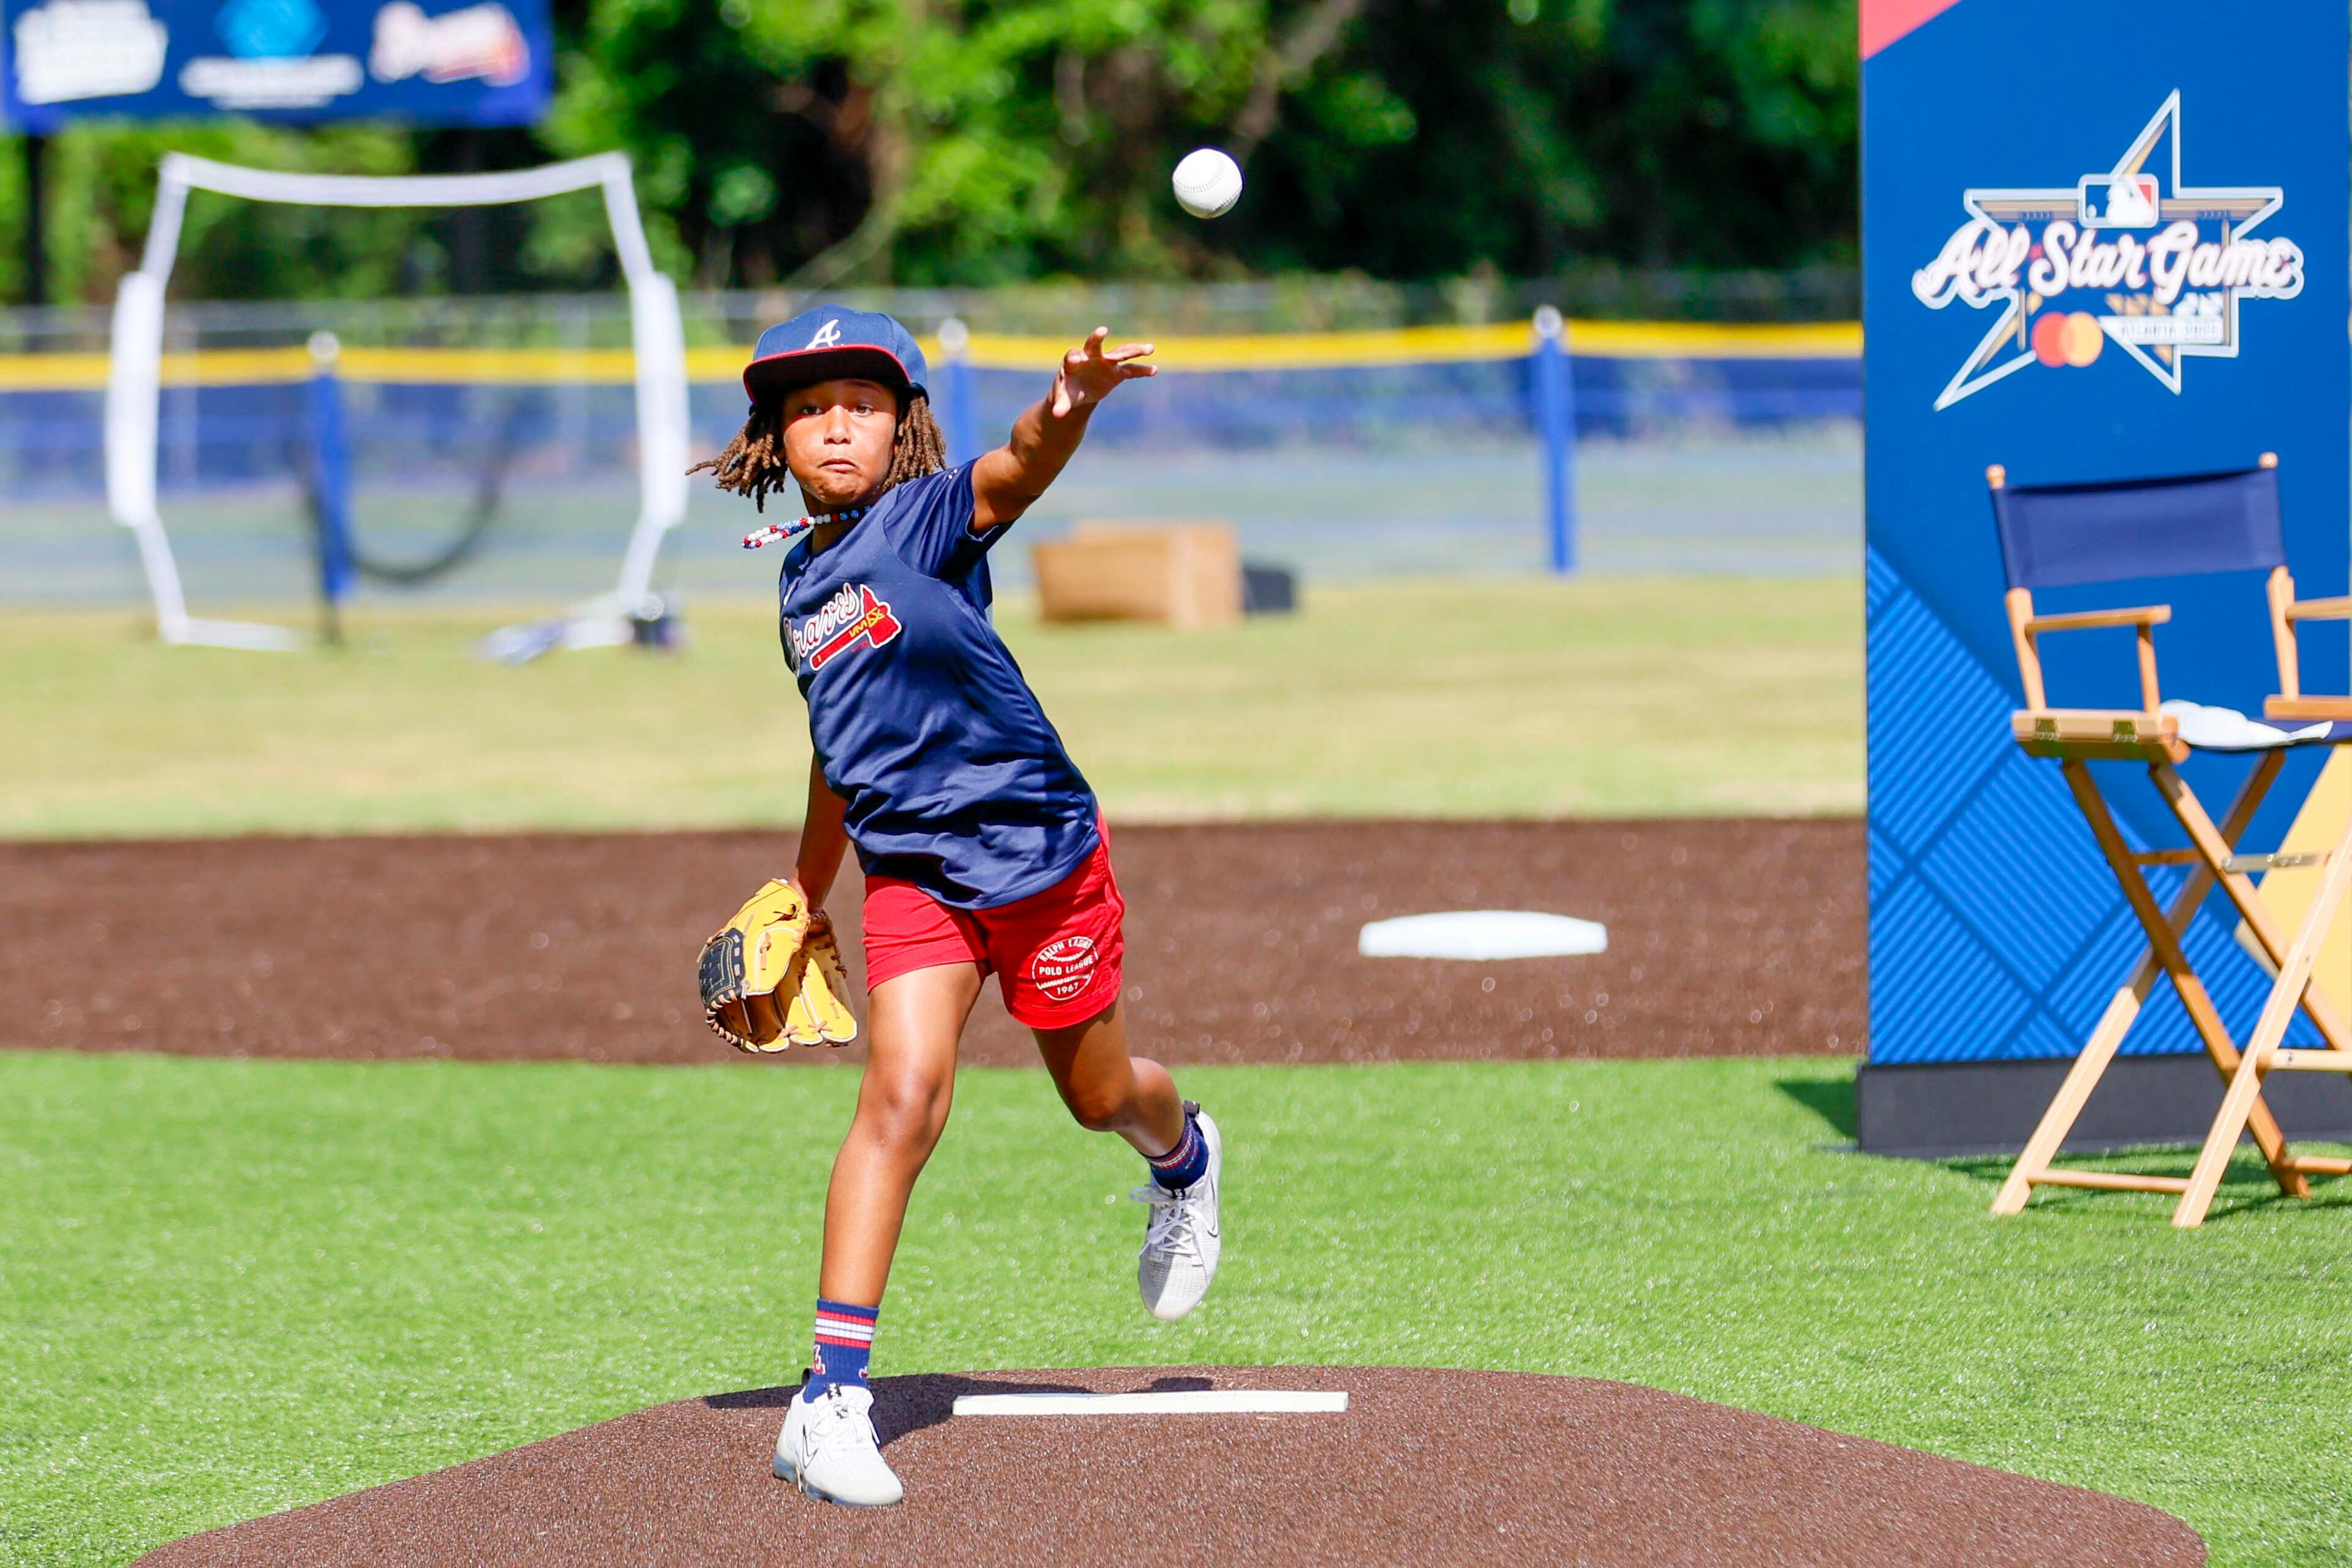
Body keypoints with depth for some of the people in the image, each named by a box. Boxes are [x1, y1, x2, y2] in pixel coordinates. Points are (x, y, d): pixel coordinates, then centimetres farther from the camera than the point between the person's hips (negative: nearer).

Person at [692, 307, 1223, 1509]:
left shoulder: (927, 516, -11)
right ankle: (833, 1397, -20)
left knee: (1099, 1095, 14)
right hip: (911, 870, 3)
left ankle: (1183, 1158, 54)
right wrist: (808, 893, 28)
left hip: (1041, 852, -3)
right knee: (904, 1091, -17)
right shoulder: (805, 585, 8)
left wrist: (1066, 411, -56)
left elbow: (1015, 473, -35)